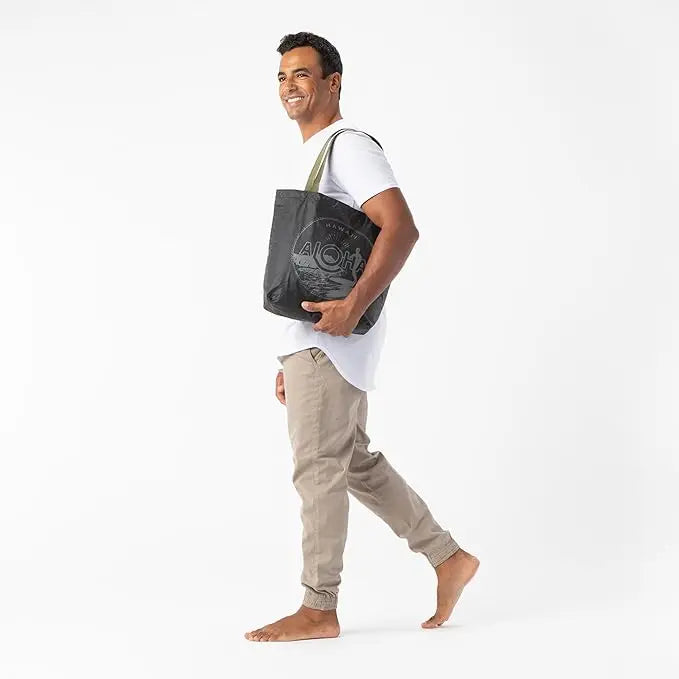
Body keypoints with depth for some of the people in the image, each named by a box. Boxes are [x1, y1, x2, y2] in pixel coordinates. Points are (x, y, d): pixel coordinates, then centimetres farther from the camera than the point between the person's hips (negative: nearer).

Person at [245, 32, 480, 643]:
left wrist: (353, 307, -27)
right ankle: (449, 558, 22)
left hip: (332, 337, -10)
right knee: (356, 461, 14)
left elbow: (401, 228, -22)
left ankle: (318, 610, 4)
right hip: (313, 336, 10)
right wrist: (294, 360, 21)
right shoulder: (314, 156, 21)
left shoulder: (348, 147, -9)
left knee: (318, 467, -5)